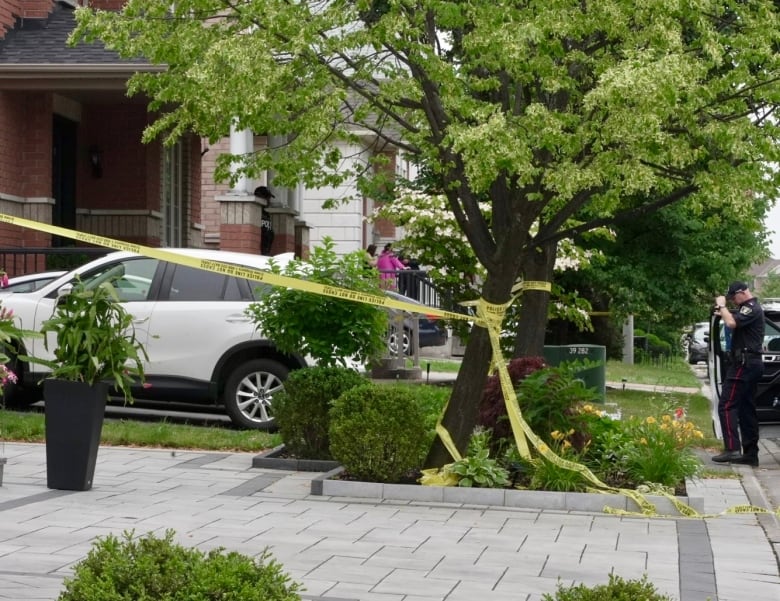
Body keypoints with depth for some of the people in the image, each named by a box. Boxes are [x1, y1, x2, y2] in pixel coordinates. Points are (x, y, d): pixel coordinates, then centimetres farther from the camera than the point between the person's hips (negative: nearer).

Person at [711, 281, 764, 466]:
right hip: (750, 363, 11)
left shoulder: (751, 308, -13)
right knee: (747, 409, 10)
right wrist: (723, 313, 9)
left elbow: (732, 323, -27)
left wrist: (722, 306, -13)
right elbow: (735, 322, 26)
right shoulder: (750, 308, 20)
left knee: (726, 405, -13)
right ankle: (750, 453, 11)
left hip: (743, 363, -11)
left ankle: (732, 449, -20)